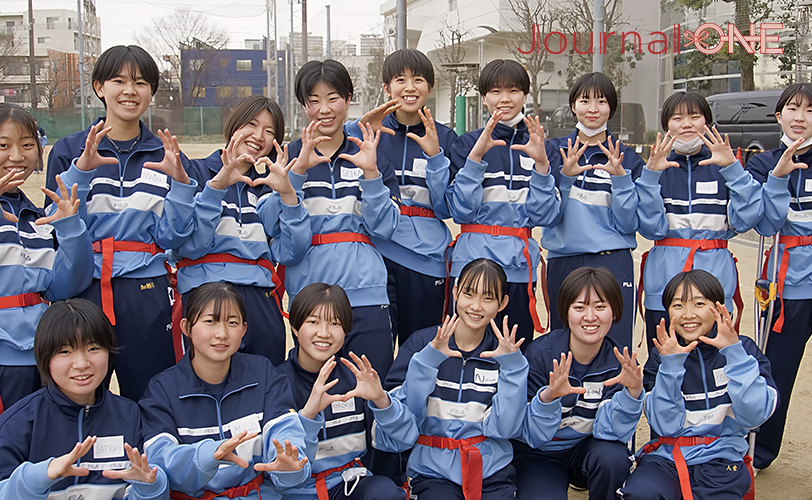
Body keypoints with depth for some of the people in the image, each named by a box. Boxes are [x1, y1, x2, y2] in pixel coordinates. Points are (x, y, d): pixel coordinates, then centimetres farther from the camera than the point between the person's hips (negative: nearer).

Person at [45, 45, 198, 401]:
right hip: (83, 290, -1)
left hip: (147, 296, 1)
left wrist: (180, 181, -12)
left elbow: (170, 238, 2)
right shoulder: (69, 152, 5)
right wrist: (80, 171, -15)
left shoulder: (165, 156, 8)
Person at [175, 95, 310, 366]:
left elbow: (288, 253, 3)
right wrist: (217, 185, -15)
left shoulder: (269, 185, 18)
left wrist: (287, 193, -8)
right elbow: (189, 246, -7)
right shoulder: (199, 171, 8)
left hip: (259, 295, 3)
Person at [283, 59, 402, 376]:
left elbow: (383, 229, 2)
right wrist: (299, 169, -16)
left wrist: (370, 173, -10)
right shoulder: (289, 157, 8)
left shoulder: (371, 157, 11)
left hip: (365, 292, 1)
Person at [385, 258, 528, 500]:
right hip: (433, 470, -1)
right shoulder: (421, 343, 2)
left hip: (491, 471, 2)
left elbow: (505, 429, -4)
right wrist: (427, 360, -18)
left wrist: (512, 365, -12)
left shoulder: (504, 351, 6)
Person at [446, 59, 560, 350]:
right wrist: (476, 156, -16)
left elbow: (543, 215, 1)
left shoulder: (536, 146, 10)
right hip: (474, 261, -2)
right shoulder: (468, 144, 4)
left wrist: (541, 163, -11)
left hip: (520, 264, 2)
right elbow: (461, 211, -8)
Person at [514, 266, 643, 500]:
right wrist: (547, 397, -40)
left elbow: (608, 431, -18)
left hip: (587, 449, 2)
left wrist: (633, 392, -35)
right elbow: (534, 436, -20)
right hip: (538, 454, -2)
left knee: (613, 458, -30)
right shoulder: (541, 353, -19)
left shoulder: (620, 362, -12)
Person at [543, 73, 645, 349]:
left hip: (613, 264, -1)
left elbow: (629, 224, -1)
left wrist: (620, 178, -13)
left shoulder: (627, 158, 8)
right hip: (563, 261, 1)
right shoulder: (555, 151, 8)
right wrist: (565, 178, -15)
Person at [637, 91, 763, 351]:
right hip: (665, 282, 0)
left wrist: (733, 167, -13)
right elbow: (652, 228, -6)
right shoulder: (657, 169, 9)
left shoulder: (723, 167, 9)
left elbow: (745, 220, -5)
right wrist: (651, 174, -14)